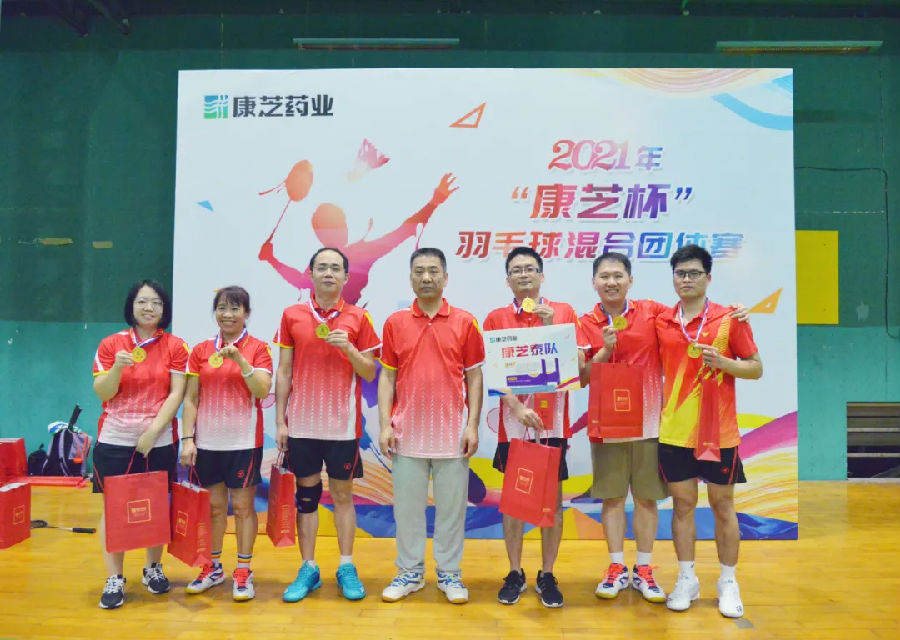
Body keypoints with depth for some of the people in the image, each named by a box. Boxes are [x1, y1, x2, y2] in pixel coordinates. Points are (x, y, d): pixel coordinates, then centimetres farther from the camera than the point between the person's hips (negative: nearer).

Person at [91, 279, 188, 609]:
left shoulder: (176, 347, 1)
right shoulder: (111, 344, 3)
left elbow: (176, 394, -4)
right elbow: (102, 393, -2)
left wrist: (152, 431, -13)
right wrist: (117, 367, -21)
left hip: (159, 441, 0)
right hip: (114, 440, 0)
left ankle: (153, 568, 27)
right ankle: (114, 579, 13)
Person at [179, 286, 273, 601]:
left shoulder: (257, 348, -2)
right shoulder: (201, 351, 6)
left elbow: (263, 391, -13)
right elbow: (191, 398, 5)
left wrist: (239, 359, -22)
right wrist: (187, 438, -1)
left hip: (244, 441, -3)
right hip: (207, 441, 3)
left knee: (243, 505, 4)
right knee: (214, 506, 13)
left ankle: (243, 572, 15)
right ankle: (213, 567, 28)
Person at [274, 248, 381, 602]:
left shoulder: (358, 318, 1)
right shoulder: (292, 316, 4)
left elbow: (370, 373, 2)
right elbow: (283, 371, 5)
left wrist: (349, 349, -16)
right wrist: (279, 420, 1)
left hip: (342, 423, -1)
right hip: (301, 423, 1)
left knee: (342, 494, 7)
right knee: (306, 494, 8)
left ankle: (346, 567, 19)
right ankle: (308, 569, 20)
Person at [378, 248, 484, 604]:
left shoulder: (465, 323, 1)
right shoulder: (395, 323, 4)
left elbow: (474, 377, 2)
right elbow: (387, 377, 5)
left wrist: (473, 425, -5)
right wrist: (385, 424, -2)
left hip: (452, 433, -1)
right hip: (407, 433, 1)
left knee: (452, 506, 8)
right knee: (407, 506, 9)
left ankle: (449, 574, 24)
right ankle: (410, 573, 25)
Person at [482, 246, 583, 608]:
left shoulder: (563, 312, 3)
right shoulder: (496, 318, 3)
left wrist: (552, 327, -16)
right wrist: (517, 406, -15)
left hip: (553, 421, 0)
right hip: (513, 422, 0)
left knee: (553, 498, 6)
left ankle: (547, 576, 20)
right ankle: (515, 573, 22)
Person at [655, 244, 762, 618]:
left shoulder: (730, 318, -4)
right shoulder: (661, 321, 5)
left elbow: (756, 368, -1)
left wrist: (723, 362, -17)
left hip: (719, 431, -2)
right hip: (674, 431, 2)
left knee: (723, 506, 9)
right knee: (682, 503, 10)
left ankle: (728, 583, 23)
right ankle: (686, 579, 22)